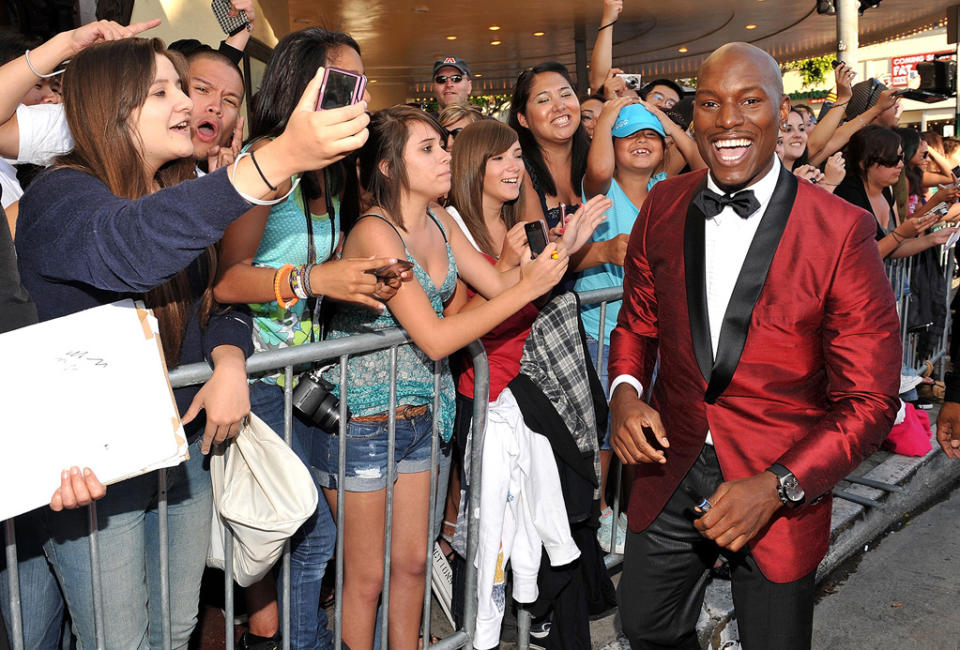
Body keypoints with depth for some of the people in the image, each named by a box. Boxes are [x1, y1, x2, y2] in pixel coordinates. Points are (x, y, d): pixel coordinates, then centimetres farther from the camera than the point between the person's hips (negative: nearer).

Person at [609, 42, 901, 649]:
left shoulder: (842, 230, -16)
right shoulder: (663, 206, -3)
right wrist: (624, 391, -10)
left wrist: (776, 486, -23)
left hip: (783, 487, -3)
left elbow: (869, 400, -13)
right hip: (671, 469, 4)